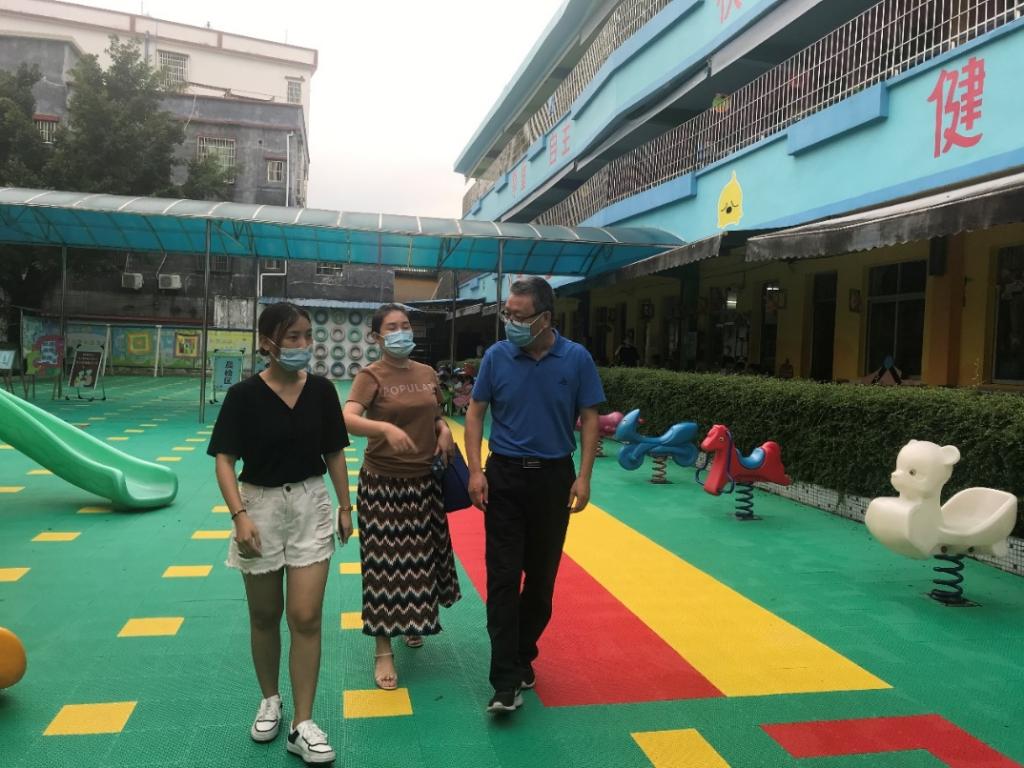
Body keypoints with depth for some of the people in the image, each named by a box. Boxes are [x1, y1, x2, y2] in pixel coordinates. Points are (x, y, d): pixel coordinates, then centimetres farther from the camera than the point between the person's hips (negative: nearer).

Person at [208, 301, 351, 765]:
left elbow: (334, 453, 5)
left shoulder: (321, 390, -4)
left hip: (311, 506, 1)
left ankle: (302, 725, 9)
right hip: (261, 506, -1)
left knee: (306, 617, -2)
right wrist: (239, 515, -20)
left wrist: (345, 506, 7)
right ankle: (269, 700, 36)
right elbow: (224, 460, -10)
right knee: (264, 616, 14)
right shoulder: (244, 395, -11)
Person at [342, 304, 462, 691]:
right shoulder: (371, 375, -12)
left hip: (424, 481, 5)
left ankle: (412, 620, 42)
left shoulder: (428, 374, 6)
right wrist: (387, 428, -45)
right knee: (385, 562, 1)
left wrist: (444, 429, -2)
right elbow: (348, 419, -28)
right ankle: (383, 650, 13)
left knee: (422, 557, 16)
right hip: (382, 483, -5)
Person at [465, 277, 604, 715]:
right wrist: (475, 470, -7)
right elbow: (475, 413, 2)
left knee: (541, 577, 10)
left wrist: (584, 477, -8)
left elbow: (589, 419, 0)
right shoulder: (496, 357, -3)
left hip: (554, 477, 1)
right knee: (503, 578, -4)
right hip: (504, 476, 0)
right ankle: (506, 682, 1)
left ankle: (523, 657, 30)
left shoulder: (576, 359, -5)